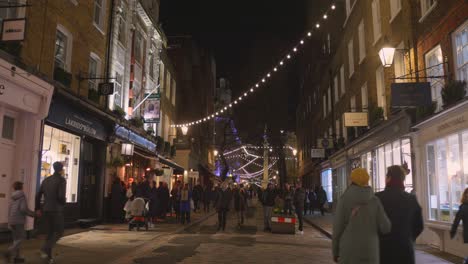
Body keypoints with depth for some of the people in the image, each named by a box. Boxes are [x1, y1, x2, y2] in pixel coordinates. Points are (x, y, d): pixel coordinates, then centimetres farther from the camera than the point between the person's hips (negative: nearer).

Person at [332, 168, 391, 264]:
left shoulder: (344, 199, -7)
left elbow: (338, 227, -8)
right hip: (369, 249, 2)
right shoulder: (375, 200, 0)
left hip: (349, 249, -2)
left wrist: (335, 251, 3)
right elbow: (385, 227, -4)